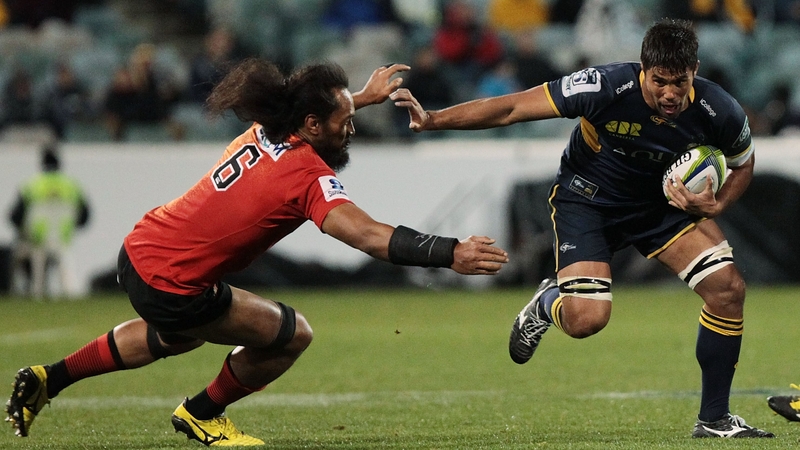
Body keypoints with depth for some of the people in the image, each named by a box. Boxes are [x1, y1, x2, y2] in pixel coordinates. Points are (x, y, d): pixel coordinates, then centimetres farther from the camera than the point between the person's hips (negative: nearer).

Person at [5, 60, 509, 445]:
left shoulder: (265, 132, 2)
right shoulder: (309, 175, -22)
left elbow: (301, 108, 29)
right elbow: (368, 235, -35)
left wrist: (364, 96, 37)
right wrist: (450, 255, -39)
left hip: (140, 250, 9)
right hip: (174, 287, -9)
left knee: (176, 337, 39)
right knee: (292, 334, 3)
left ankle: (50, 379, 40)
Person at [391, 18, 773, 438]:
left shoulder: (719, 112, -23)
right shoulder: (606, 87, -32)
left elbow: (742, 164, 1)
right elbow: (511, 108, -26)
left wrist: (714, 205, -19)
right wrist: (434, 119, -34)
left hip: (665, 198, 4)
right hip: (587, 195, -3)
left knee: (728, 287, -12)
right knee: (586, 319, -22)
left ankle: (714, 420, 4)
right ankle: (545, 305, 20)